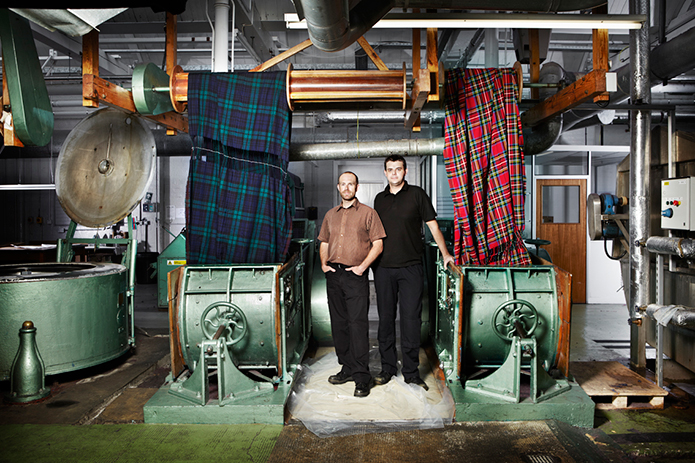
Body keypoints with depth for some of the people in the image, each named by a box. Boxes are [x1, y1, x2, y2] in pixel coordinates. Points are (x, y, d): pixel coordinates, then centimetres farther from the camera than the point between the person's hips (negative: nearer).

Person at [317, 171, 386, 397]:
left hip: (356, 276, -5)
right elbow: (324, 243, 23)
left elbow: (378, 244, -1)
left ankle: (362, 376, -4)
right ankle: (347, 368, 20)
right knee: (338, 323, 9)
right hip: (334, 275, 5)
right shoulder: (330, 215, 18)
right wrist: (323, 263, 6)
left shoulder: (368, 213, 3)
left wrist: (363, 266, -12)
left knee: (358, 324, -9)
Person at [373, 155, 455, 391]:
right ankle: (387, 367, 20)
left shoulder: (417, 194, 2)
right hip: (383, 267, 4)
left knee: (411, 318, -2)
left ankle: (411, 371, 9)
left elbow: (432, 225, 3)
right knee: (386, 318, 8)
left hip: (411, 267, -3)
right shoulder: (380, 199, 13)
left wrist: (444, 253, -5)